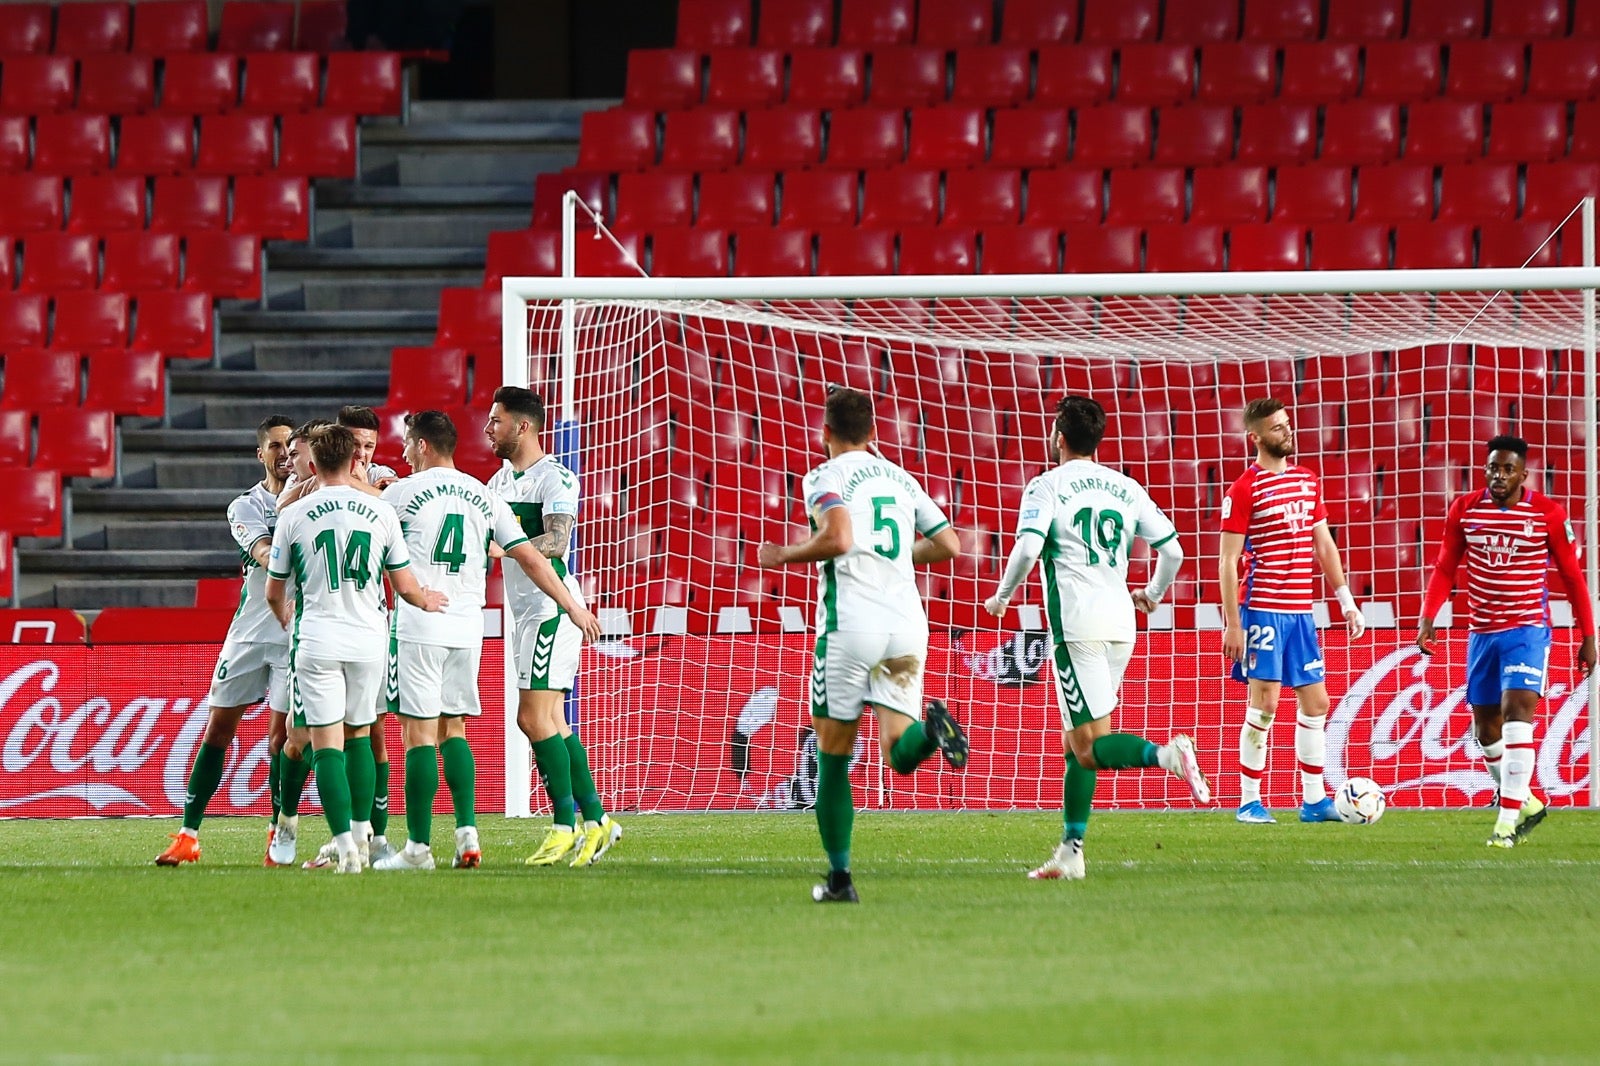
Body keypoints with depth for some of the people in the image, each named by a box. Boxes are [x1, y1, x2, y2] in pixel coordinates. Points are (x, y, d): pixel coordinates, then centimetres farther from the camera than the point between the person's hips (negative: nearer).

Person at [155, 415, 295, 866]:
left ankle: (279, 835, 5)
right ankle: (188, 835, 8)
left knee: (282, 736, -5)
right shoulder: (245, 506, 3)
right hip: (250, 631, 2)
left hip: (296, 635, -2)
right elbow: (266, 554, -16)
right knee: (218, 729, 3)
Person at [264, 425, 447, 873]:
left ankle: (345, 844, -14)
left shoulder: (294, 516, -1)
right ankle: (362, 833, 22)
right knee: (359, 735, 19)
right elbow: (405, 586, 7)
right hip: (368, 639, 2)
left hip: (317, 641, -2)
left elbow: (274, 592, 10)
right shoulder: (381, 512, 2)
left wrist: (286, 619, 33)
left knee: (327, 743, -3)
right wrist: (427, 601, 31)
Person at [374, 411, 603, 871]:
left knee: (420, 733, -3)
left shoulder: (404, 492, -3)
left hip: (419, 626, -5)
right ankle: (467, 831, 3)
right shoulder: (484, 497, 10)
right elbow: (529, 558, 8)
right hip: (467, 627, 5)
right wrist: (572, 606, 15)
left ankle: (418, 846, -4)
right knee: (454, 729, 14)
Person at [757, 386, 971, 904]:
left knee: (833, 756, 7)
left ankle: (839, 876, 6)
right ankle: (932, 727, -36)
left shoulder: (826, 477, 0)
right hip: (907, 620, 4)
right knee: (899, 753, -1)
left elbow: (838, 537, -18)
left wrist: (785, 555, -2)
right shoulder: (900, 478, 18)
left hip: (851, 621, -4)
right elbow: (949, 545, 20)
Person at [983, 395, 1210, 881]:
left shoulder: (1048, 486, -2)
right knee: (1076, 742, 15)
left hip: (1076, 626, -6)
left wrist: (1002, 596, 1)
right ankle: (1070, 851, 12)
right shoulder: (1126, 489, 13)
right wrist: (1153, 594, 31)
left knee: (1093, 745, -8)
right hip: (1120, 623, 6)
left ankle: (1165, 753, -35)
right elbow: (1173, 549, 12)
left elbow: (1027, 548, -16)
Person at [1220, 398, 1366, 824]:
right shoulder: (1244, 489, -7)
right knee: (1264, 704, -7)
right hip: (1263, 609, -7)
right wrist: (1232, 624, -13)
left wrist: (1346, 601, 15)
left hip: (1301, 611, 7)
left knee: (1315, 703, 7)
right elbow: (1228, 561, -8)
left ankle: (1314, 800, 13)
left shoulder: (1307, 481, 13)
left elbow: (1324, 545, 20)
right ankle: (1249, 802, 0)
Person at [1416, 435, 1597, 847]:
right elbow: (1445, 569, 6)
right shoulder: (1464, 511, 1)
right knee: (1486, 726, 9)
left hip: (1528, 630, -4)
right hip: (1481, 632, 4)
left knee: (1517, 710, -20)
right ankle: (1525, 802, 31)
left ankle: (1508, 819, -21)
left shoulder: (1547, 514, -6)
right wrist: (1428, 617, -8)